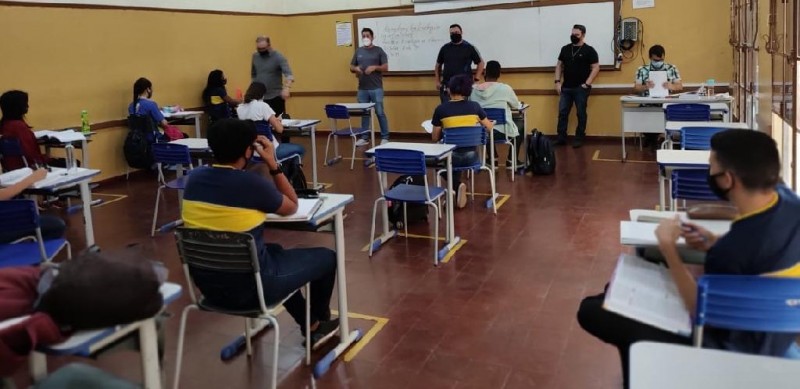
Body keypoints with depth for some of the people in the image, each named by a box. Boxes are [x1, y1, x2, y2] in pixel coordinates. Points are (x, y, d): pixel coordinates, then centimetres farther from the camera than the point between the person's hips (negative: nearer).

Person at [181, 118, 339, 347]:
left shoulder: (195, 178, -2)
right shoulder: (253, 184, -20)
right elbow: (292, 207, -1)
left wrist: (264, 166, 15)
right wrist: (272, 163, -1)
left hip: (207, 286, 7)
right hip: (249, 288, -7)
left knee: (274, 251, 35)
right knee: (326, 257, 13)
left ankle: (309, 325, 43)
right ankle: (319, 323, 39)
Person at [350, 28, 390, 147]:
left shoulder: (379, 50, 1)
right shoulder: (358, 51, 12)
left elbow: (385, 67, -3)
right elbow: (351, 67, 16)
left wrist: (374, 67, -19)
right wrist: (356, 68, -7)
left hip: (376, 88, -4)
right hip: (362, 89, 4)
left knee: (380, 113, -3)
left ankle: (385, 137, 6)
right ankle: (364, 137, 17)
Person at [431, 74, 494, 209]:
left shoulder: (440, 109, -9)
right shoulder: (475, 106, -5)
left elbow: (435, 138, -1)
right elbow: (489, 128, 9)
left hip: (452, 156, -2)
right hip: (471, 156, 2)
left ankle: (457, 185, 9)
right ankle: (458, 188, 30)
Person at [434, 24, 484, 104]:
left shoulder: (469, 48, 1)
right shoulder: (445, 48, 8)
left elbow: (481, 63, 6)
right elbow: (438, 65, 18)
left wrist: (476, 80, -2)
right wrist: (437, 81, 10)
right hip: (447, 86, 2)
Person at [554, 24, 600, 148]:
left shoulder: (589, 50, -4)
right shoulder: (565, 49, 10)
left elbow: (596, 68, -6)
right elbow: (559, 65, 14)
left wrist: (587, 84, -13)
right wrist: (557, 82, 3)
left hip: (581, 88, -4)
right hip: (566, 88, 4)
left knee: (581, 114, 3)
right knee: (562, 113, 3)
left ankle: (579, 139, 10)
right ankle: (561, 138, 10)